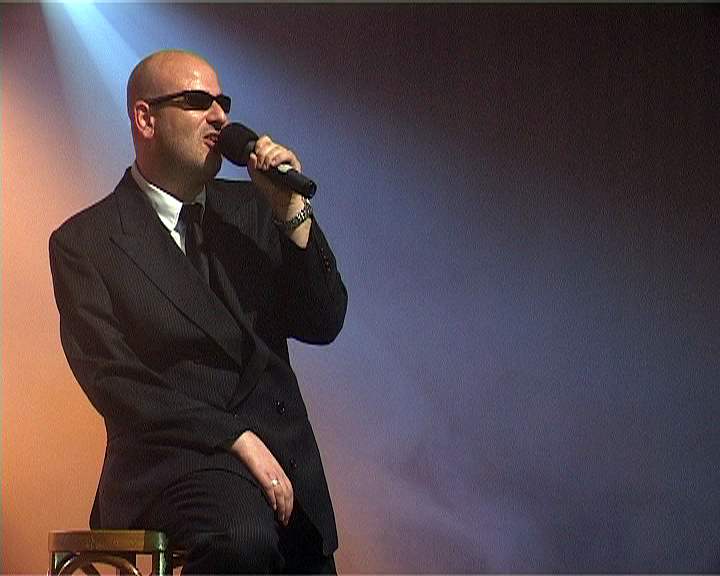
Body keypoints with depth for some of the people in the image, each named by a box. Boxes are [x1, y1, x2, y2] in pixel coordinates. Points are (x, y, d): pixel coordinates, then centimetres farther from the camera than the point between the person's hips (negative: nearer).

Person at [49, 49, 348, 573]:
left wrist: (292, 213, -5)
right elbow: (112, 379, -10)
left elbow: (323, 325, 8)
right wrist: (237, 439, -18)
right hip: (173, 462, -6)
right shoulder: (84, 242, -1)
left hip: (287, 465, 6)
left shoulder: (249, 209, 14)